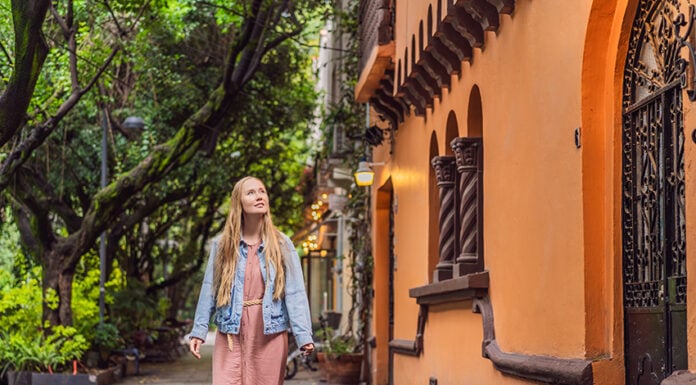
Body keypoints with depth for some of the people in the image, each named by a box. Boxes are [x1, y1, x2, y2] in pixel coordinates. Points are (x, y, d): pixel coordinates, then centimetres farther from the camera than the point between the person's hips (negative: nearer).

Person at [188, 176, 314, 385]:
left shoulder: (282, 245, 1)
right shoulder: (223, 245, 5)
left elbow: (295, 293, -5)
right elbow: (209, 291, 6)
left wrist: (303, 334, -15)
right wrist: (198, 331, 1)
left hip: (270, 335, 0)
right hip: (231, 334, 1)